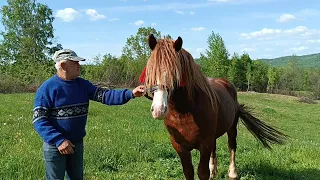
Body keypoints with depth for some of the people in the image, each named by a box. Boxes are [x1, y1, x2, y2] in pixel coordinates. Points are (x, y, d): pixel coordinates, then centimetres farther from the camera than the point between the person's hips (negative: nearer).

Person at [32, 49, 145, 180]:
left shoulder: (83, 84, 2)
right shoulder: (47, 88, -14)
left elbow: (104, 95, -8)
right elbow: (39, 121, -17)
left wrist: (130, 93, -22)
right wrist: (58, 140, -28)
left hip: (77, 144, 6)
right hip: (55, 145, -6)